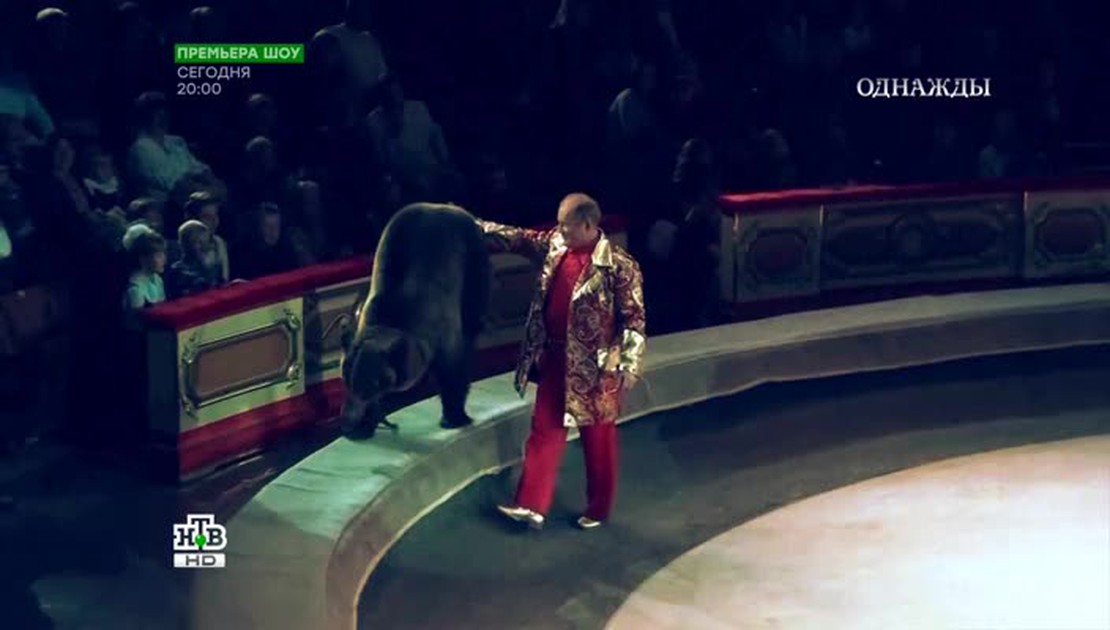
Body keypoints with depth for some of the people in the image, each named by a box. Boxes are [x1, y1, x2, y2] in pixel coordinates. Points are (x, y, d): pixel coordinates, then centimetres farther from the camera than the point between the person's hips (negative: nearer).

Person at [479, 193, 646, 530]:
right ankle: (532, 505, 14)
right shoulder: (555, 245, 0)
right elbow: (516, 238, 12)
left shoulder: (618, 265, -19)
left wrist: (628, 367, -19)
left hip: (594, 367, -6)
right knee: (544, 431, 9)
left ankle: (598, 510, 23)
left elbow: (634, 317, -16)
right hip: (554, 359, 7)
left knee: (598, 440, 8)